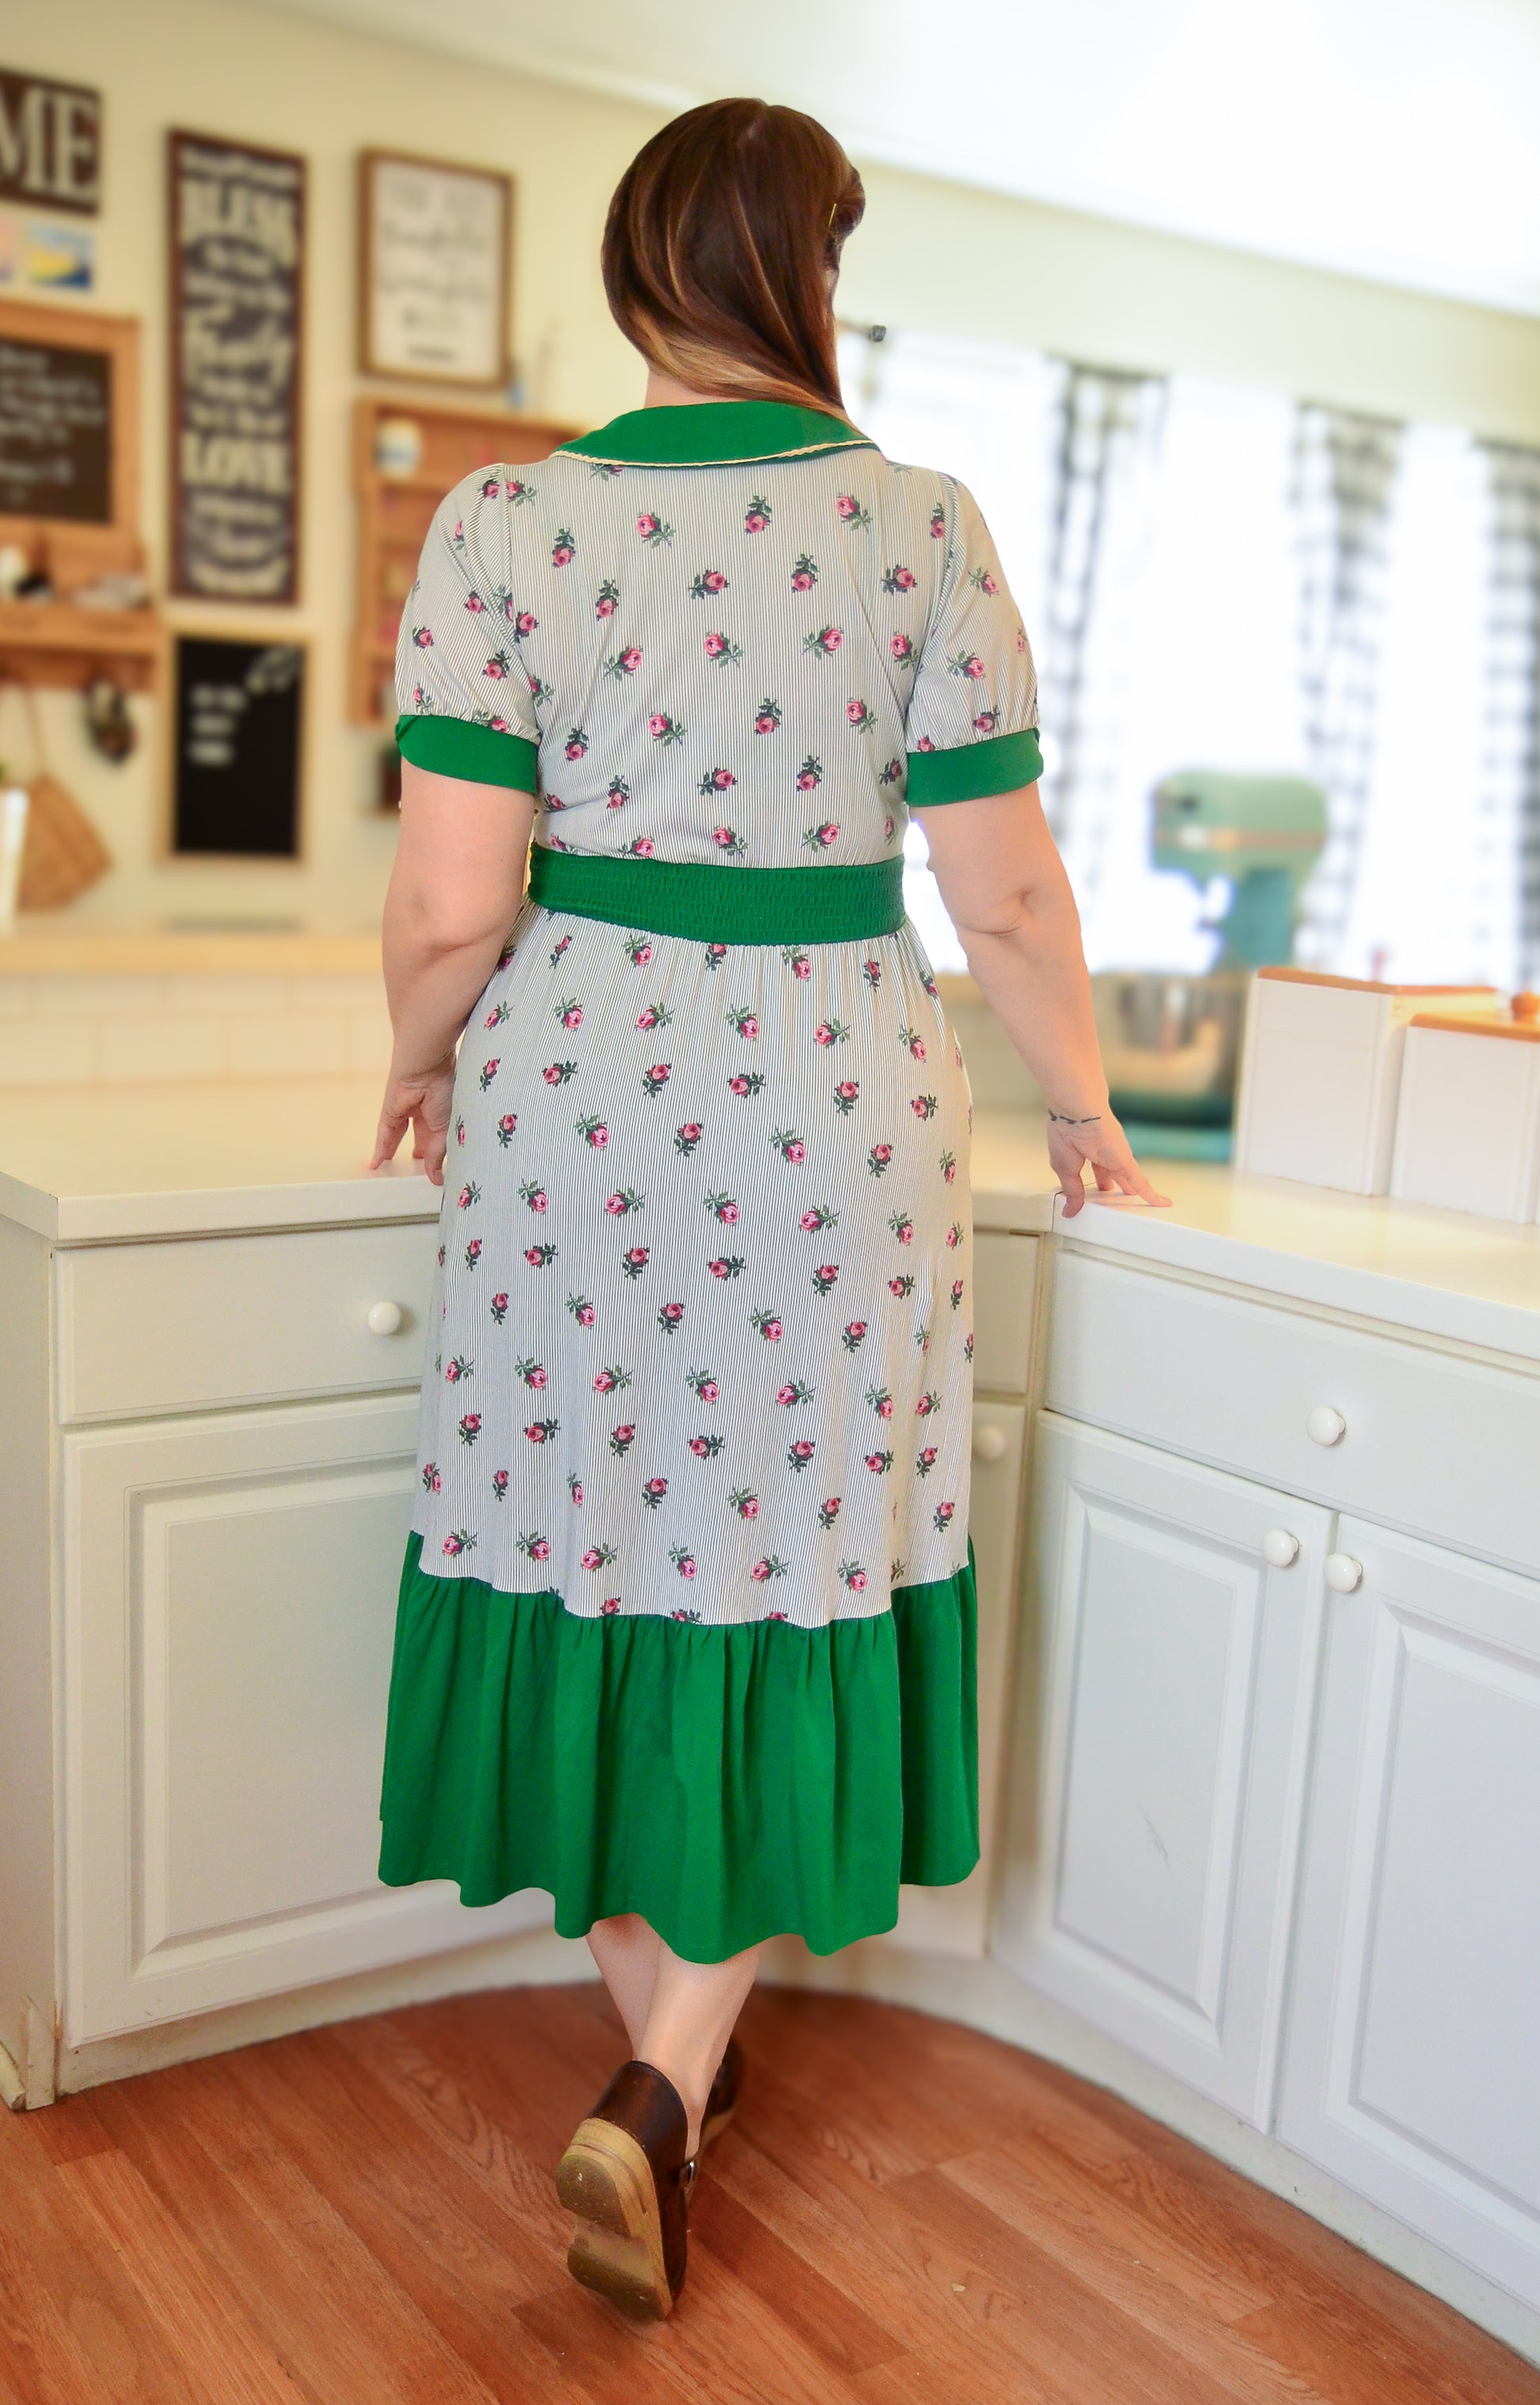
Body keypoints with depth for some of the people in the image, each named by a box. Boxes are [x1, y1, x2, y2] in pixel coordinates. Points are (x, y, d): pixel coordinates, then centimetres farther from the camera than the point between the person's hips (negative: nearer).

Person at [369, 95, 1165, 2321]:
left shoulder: (501, 526, -5)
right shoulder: (924, 527, -5)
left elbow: (452, 908, -9)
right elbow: (1007, 896, -3)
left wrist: (424, 1056, 12)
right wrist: (1082, 1104, 13)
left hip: (575, 1105, 1)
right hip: (836, 1117, -1)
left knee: (599, 1559, 16)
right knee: (790, 1581, 13)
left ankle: (660, 2049, 33)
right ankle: (665, 2093, 7)